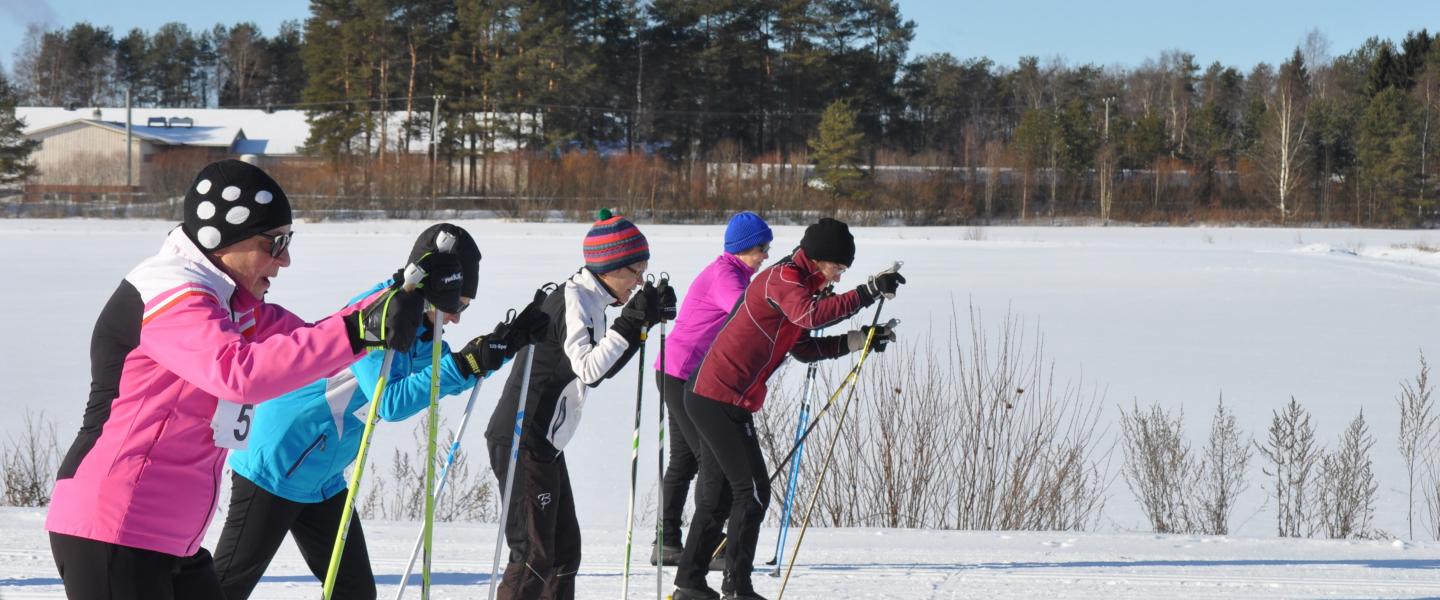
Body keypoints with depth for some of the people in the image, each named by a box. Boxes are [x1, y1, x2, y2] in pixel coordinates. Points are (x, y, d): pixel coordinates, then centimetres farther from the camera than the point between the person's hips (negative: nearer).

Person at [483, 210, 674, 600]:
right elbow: (589, 369, -26)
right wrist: (631, 323, -22)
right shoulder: (571, 300, -16)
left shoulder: (589, 301, 13)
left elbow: (602, 367, 23)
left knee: (565, 548, 16)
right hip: (522, 442, -10)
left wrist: (643, 319, 13)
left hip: (544, 444, 10)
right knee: (534, 555, -10)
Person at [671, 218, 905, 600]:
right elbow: (811, 315, -32)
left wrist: (857, 340, 10)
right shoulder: (782, 278, -13)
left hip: (709, 397, 11)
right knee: (752, 490, -7)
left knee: (716, 493, 15)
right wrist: (868, 292, -31)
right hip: (722, 399, -11)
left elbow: (804, 348, 20)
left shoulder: (797, 284, 19)